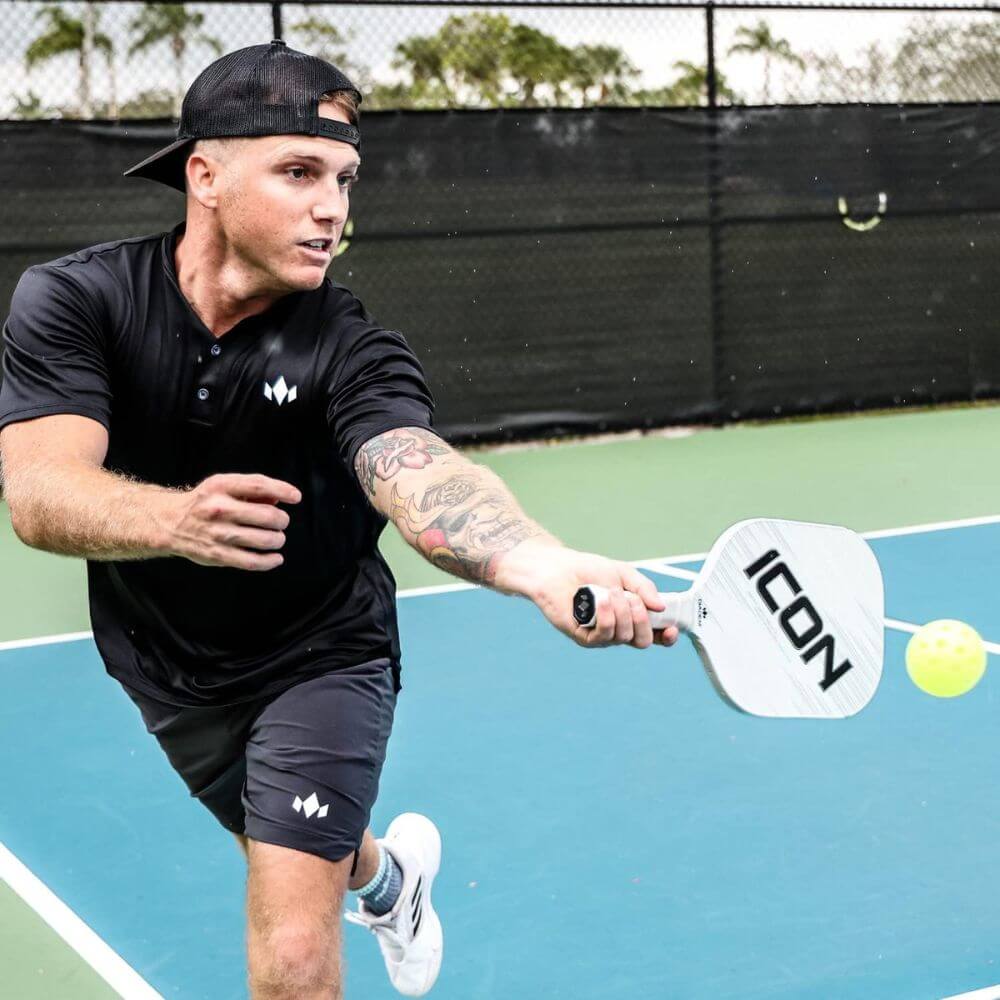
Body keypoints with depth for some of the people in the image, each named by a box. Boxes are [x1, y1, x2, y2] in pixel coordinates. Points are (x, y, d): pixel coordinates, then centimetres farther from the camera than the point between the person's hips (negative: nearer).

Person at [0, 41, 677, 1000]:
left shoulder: (350, 348, -26)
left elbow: (419, 474, -46)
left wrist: (543, 565, -68)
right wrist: (175, 520, -57)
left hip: (320, 657, -3)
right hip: (169, 669, 3)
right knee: (307, 858, 27)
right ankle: (389, 871, 60)